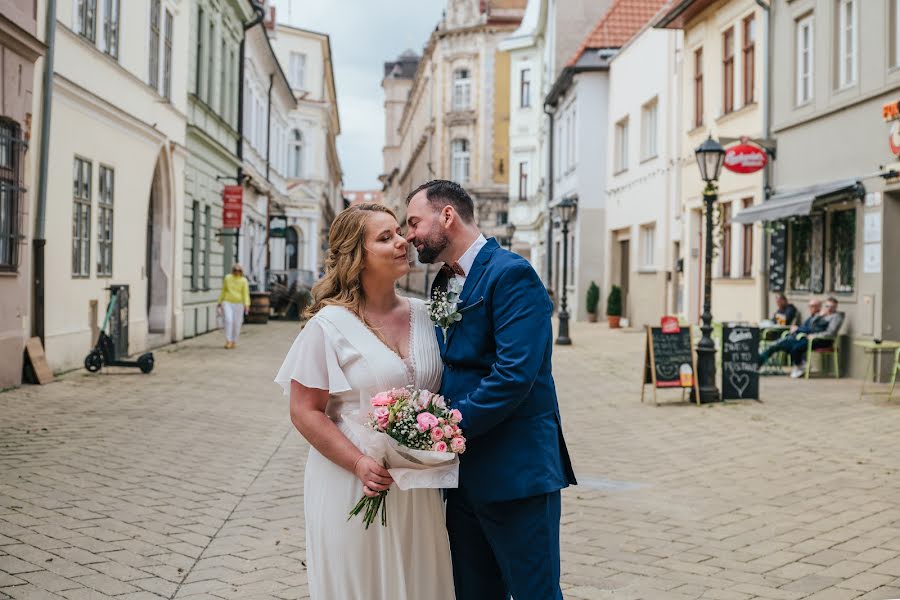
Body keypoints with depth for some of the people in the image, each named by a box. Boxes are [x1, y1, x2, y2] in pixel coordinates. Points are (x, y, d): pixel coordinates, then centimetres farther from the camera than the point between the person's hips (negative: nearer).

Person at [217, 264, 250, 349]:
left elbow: (246, 293, -9)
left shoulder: (243, 281, -3)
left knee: (237, 323, 3)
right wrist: (220, 302, 9)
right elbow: (223, 291, 9)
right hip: (227, 303, 0)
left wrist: (246, 305, -22)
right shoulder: (227, 278, 3)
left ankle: (234, 341, 19)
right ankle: (228, 341, -11)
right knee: (228, 320, -15)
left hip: (238, 304, 0)